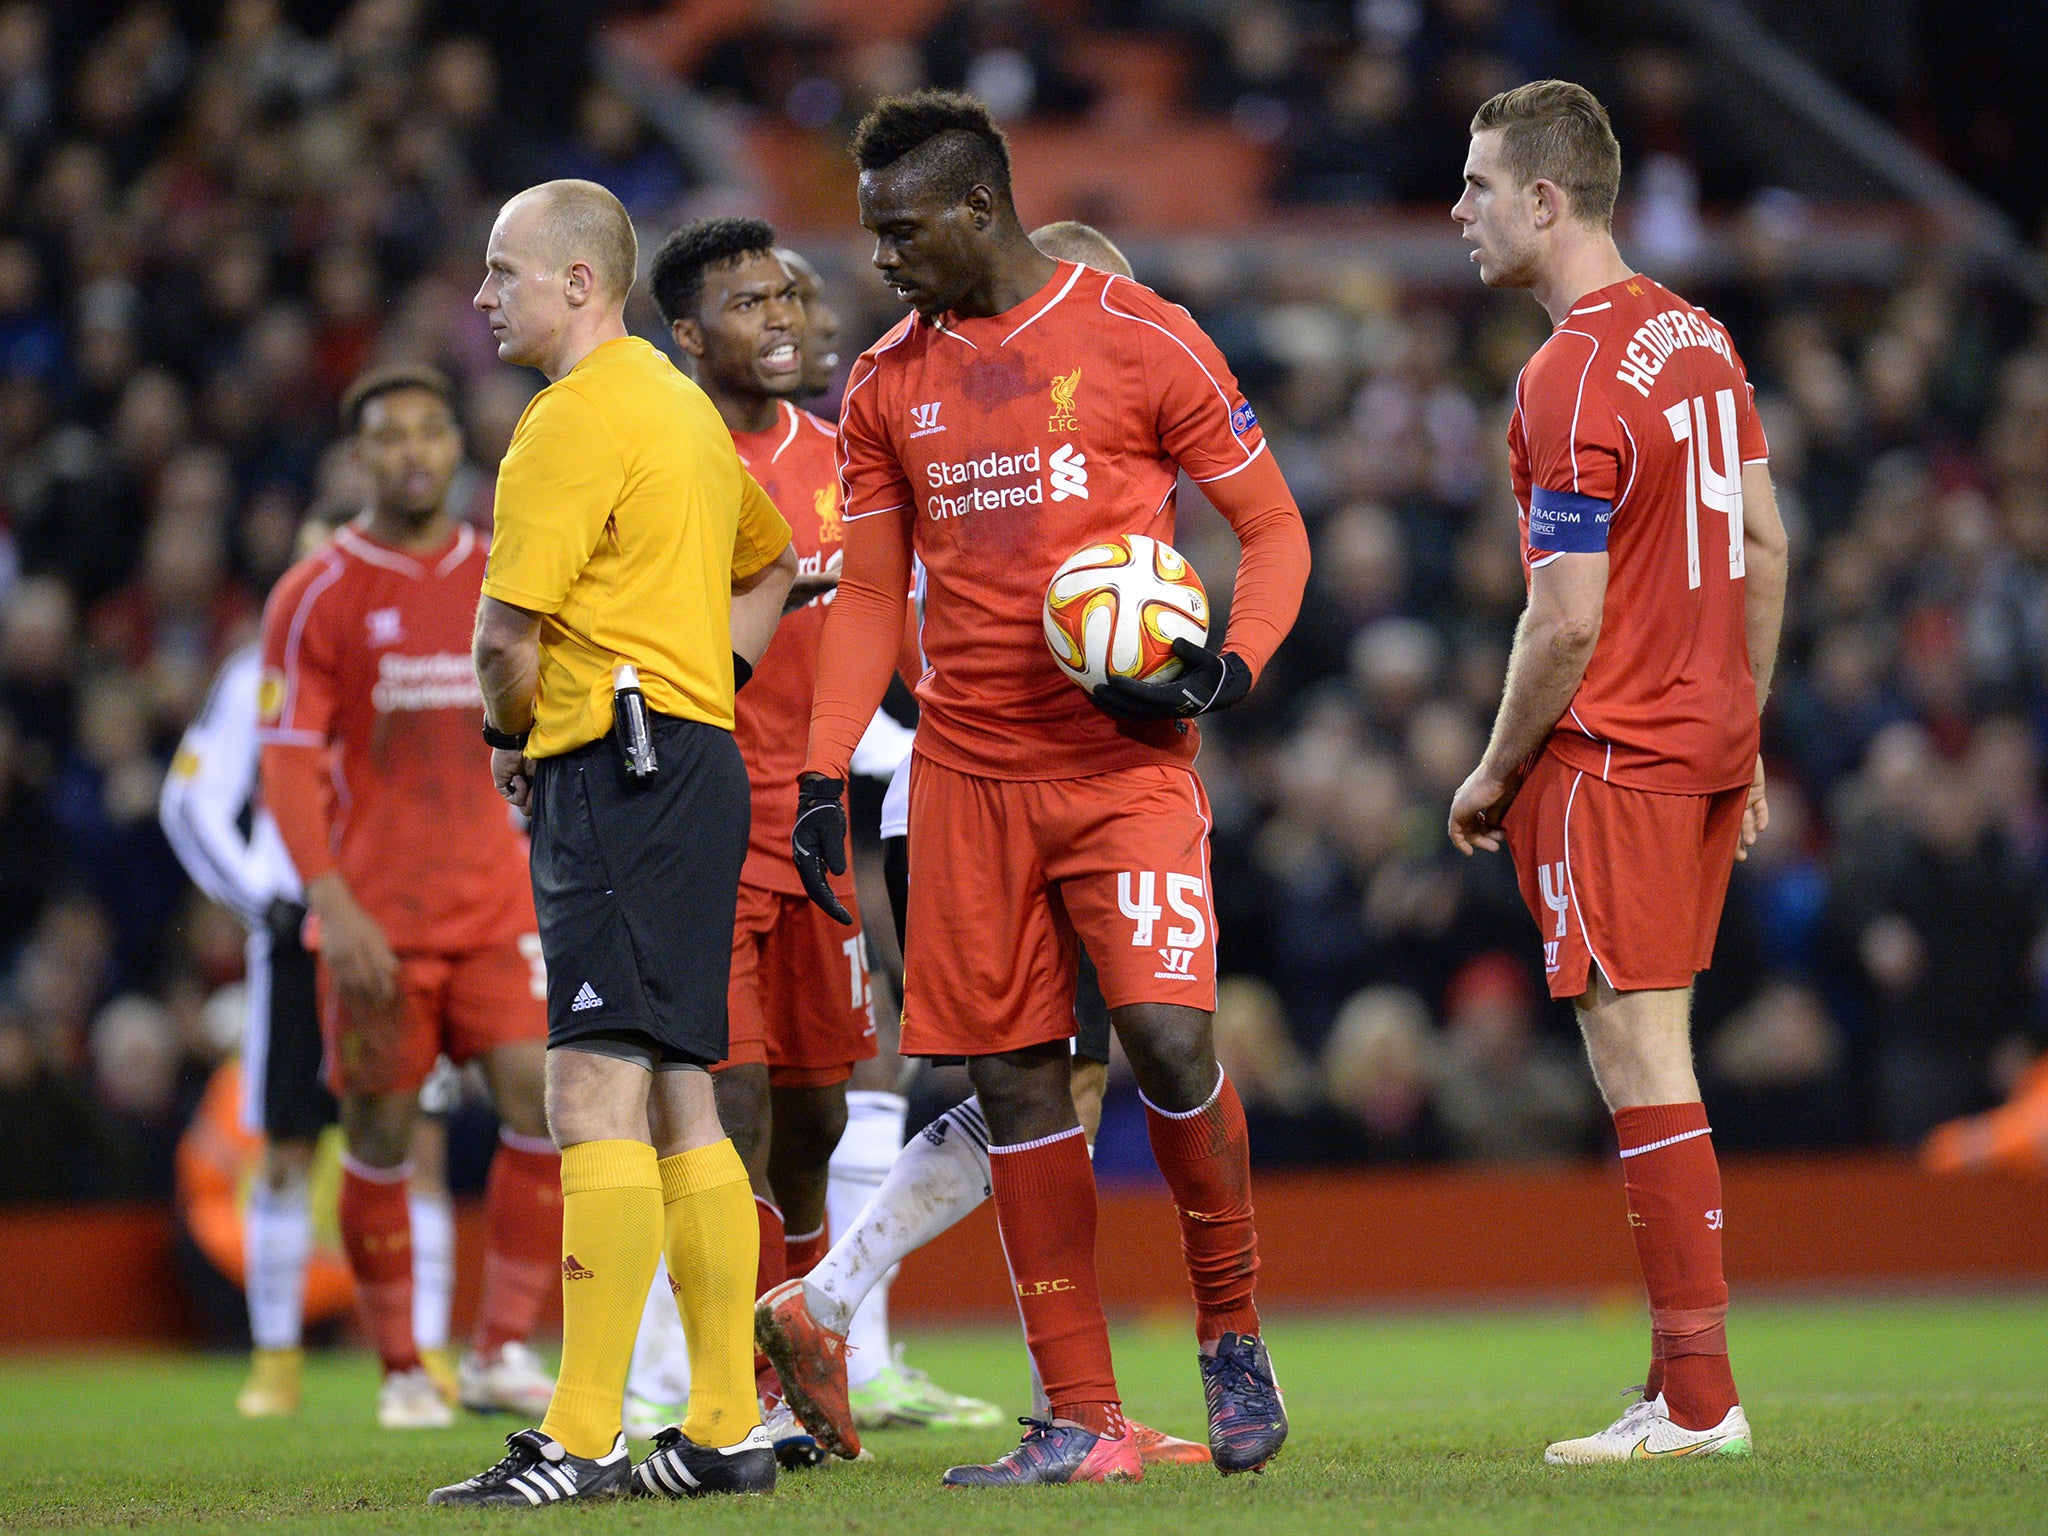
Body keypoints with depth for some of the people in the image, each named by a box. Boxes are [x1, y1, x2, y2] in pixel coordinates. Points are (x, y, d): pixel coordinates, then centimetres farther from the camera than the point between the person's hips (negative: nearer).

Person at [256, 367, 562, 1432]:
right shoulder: (316, 596, -2)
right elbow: (288, 768, -6)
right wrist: (334, 904, -17)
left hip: (497, 905, 3)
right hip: (377, 921, -3)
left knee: (544, 1104, -11)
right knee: (381, 1139, 1)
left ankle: (500, 1352, -2)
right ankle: (401, 1371, 14)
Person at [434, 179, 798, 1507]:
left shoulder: (574, 422, -11)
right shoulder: (683, 406, 19)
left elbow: (509, 631, -15)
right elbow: (773, 563, 34)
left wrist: (512, 735, 5)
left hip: (620, 768, -10)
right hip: (697, 759, 10)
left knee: (598, 1097, -14)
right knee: (677, 1103, 11)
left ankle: (581, 1438, -19)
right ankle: (727, 1430, 11)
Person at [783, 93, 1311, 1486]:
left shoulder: (1141, 340, -3)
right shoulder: (887, 388, 11)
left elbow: (1273, 529, 2)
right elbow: (871, 595, 17)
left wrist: (1227, 673, -15)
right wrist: (826, 774, 6)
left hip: (1130, 765, -4)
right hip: (968, 781, 4)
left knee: (1166, 1033, -19)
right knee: (1015, 1083, 1)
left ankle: (1232, 1331, 6)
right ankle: (1082, 1421, 6)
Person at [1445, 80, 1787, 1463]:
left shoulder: (1571, 382, -17)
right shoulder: (1697, 336, 10)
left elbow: (1568, 626, -18)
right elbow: (1765, 545, 15)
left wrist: (1495, 777, -6)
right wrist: (1745, 740, 20)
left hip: (1611, 756, -9)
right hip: (1709, 736, 9)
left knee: (1640, 1062, -6)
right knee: (1656, 1059, 12)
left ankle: (1699, 1400, -5)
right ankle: (1684, 1383, 12)